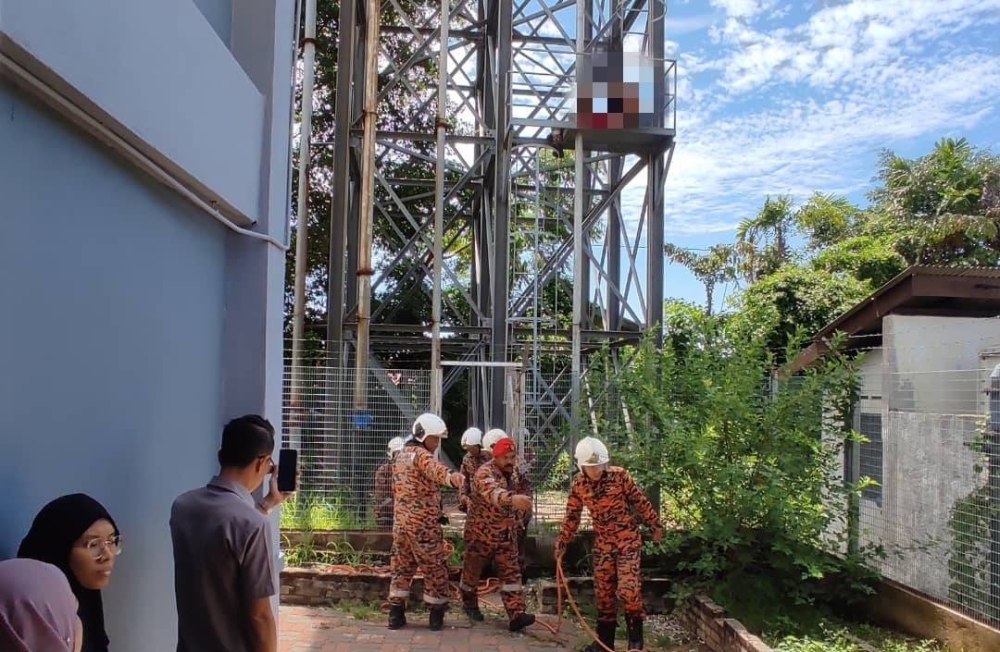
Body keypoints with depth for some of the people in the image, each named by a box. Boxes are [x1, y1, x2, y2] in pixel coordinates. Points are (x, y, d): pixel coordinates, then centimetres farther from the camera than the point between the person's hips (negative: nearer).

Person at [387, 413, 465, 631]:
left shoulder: (401, 456, 16)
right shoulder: (420, 455, -13)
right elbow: (434, 469, -38)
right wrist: (451, 477, -58)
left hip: (401, 522, 8)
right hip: (423, 523, -8)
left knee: (402, 568, 13)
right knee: (435, 568, 4)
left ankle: (395, 615, 16)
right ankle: (436, 616, 10)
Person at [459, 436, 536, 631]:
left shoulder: (510, 473, 2)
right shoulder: (485, 473, -25)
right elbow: (493, 493, -48)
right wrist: (513, 499, -66)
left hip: (505, 533, 6)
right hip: (481, 532, -6)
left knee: (511, 573, -2)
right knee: (473, 570, 12)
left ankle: (517, 615, -6)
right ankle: (469, 603, 35)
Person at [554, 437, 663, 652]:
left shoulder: (619, 475, -15)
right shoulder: (578, 486, -6)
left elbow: (640, 502, -4)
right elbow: (572, 517, 4)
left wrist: (655, 525, 3)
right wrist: (562, 542, -1)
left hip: (628, 540, -3)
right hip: (602, 544, 4)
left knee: (628, 590, -12)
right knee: (603, 592, 8)